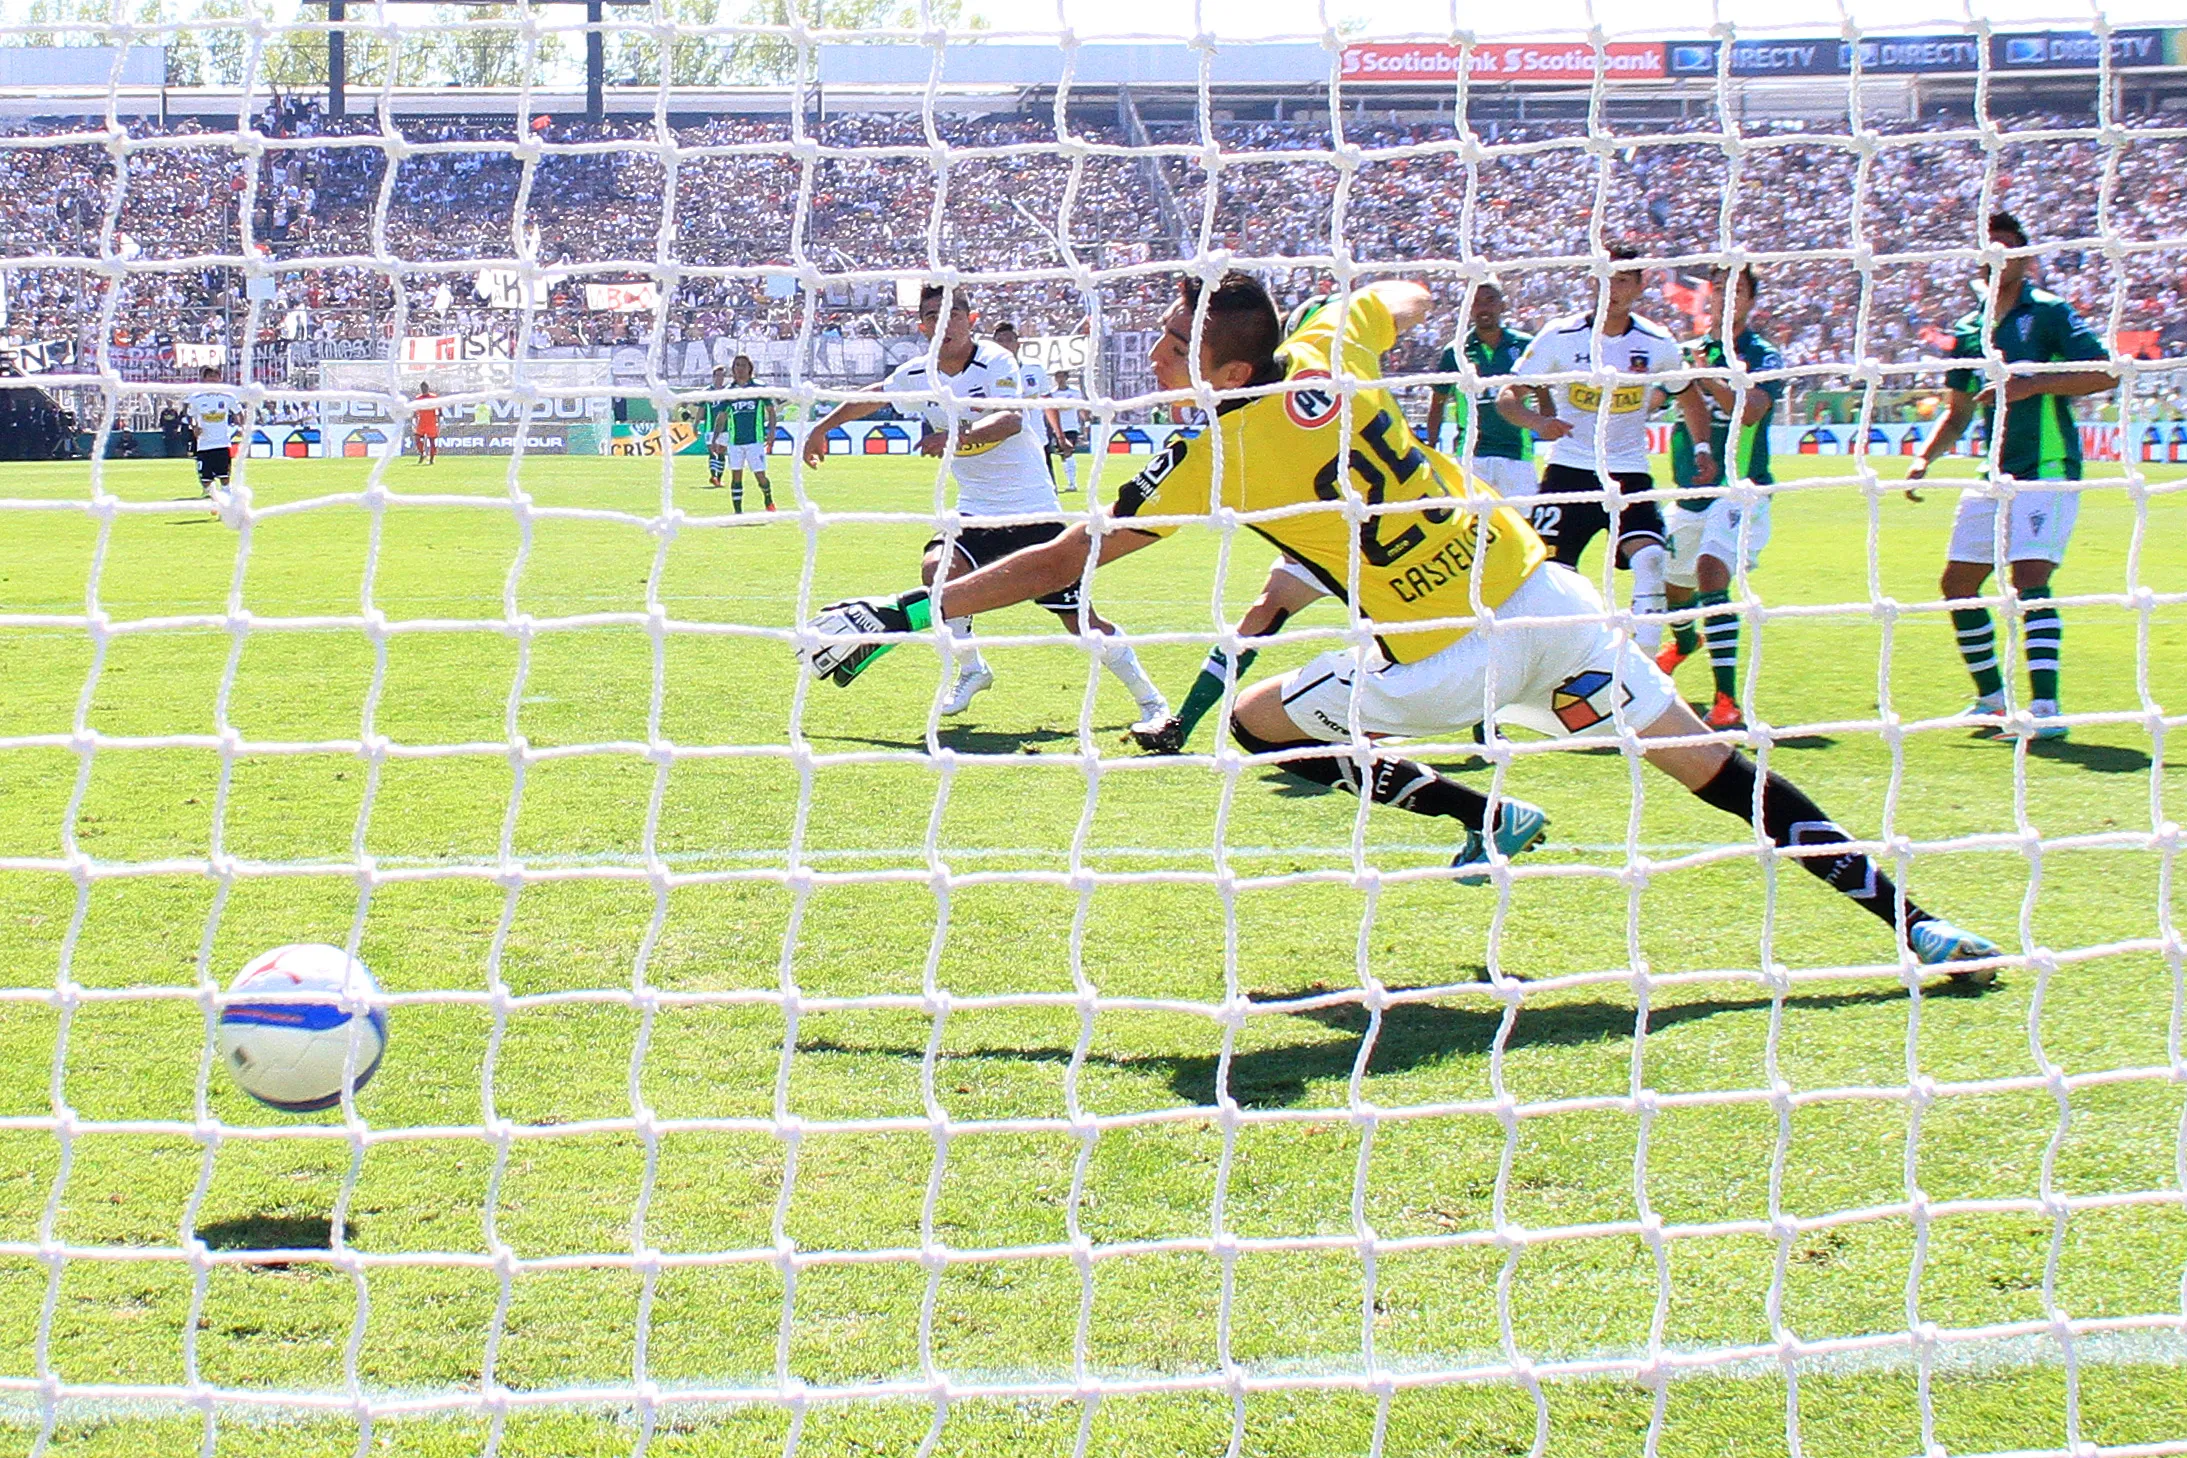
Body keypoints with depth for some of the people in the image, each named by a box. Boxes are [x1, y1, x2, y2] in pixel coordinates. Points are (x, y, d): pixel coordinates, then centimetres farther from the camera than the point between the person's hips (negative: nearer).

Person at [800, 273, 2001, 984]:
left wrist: (900, 614, -3)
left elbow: (1061, 560, -8)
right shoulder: (1328, 350, 2)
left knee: (1261, 721, 13)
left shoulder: (1215, 462, -10)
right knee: (1716, 768, 7)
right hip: (1545, 593, 6)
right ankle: (1907, 918, 2)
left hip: (1453, 664, -5)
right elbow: (1412, 298, 26)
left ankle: (1486, 816, 12)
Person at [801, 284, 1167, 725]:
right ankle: (970, 669, -2)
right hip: (976, 510, 5)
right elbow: (871, 397, 22)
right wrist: (821, 429, 31)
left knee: (1080, 618, -8)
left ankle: (1150, 700, 6)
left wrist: (961, 436, -50)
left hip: (1034, 509, -5)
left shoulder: (996, 362, -15)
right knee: (938, 569, -24)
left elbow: (1011, 420, -33)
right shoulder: (918, 374, 1)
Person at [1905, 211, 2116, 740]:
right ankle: (1992, 698, 24)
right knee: (1958, 583, 9)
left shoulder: (2047, 313, -6)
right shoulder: (1968, 329, 13)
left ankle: (2046, 708, -20)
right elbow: (1958, 411, 21)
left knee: (2030, 579, -20)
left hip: (2046, 468, -7)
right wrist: (1924, 459, 6)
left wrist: (2032, 384, -24)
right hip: (1994, 475, 8)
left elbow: (2106, 373, -16)